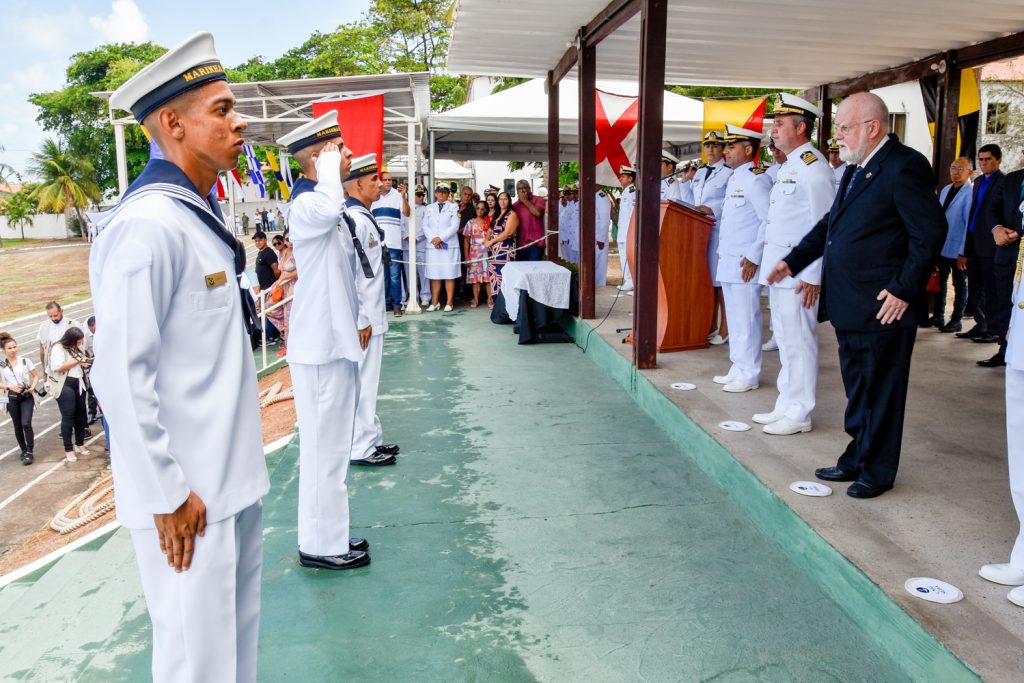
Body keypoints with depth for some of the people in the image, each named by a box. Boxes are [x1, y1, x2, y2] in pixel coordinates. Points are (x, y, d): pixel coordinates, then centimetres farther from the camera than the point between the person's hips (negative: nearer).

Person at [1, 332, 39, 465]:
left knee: (26, 424, -12)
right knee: (17, 426, 10)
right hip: (12, 398, 1)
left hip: (27, 397, -1)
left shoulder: (25, 361, -1)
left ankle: (30, 452, -2)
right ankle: (24, 451, 25)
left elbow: (36, 376, 6)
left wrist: (33, 387, -11)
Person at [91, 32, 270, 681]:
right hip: (188, 495, -8)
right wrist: (168, 495, -16)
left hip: (233, 479, 9)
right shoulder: (147, 225, -19)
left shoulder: (201, 215, 10)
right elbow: (121, 377, -21)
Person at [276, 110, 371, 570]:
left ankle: (331, 534, 31)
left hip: (337, 340, 10)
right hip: (320, 346, -10)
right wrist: (329, 165, -25)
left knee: (333, 444, 17)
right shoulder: (305, 206, -16)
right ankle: (320, 545, 12)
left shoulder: (333, 211, 16)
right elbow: (329, 209, -43)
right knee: (324, 446, -1)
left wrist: (358, 321, 24)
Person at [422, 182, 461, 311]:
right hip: (432, 245, 3)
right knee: (434, 275, 3)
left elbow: (454, 226, -4)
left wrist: (441, 238, -13)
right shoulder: (429, 208, 15)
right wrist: (432, 238, -9)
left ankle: (449, 303, 2)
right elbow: (425, 226, 8)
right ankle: (435, 302, 9)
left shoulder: (454, 207, 6)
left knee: (449, 275, -2)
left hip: (449, 245, -3)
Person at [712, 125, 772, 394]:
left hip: (745, 263, -10)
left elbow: (770, 220, -18)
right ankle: (737, 369, 25)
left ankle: (749, 375, 7)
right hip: (728, 261, 10)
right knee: (734, 318, 15)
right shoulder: (733, 179, 16)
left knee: (746, 319, -2)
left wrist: (754, 257, -19)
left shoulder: (756, 179, -13)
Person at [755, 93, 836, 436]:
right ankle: (786, 406, 25)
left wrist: (813, 276, -20)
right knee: (785, 341, 15)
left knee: (799, 342, -2)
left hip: (799, 275, -10)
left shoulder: (813, 167, -12)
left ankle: (799, 414, 8)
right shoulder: (787, 167, 18)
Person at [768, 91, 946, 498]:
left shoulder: (904, 167, -13)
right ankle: (857, 459, 31)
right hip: (849, 306, 9)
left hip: (883, 307, -9)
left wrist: (904, 290, -17)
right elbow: (831, 223, 21)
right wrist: (794, 261, 13)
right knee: (857, 390, 18)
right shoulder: (856, 168, 15)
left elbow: (930, 232, -16)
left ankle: (878, 471, 20)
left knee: (881, 392, 5)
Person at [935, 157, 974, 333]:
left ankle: (956, 321, 16)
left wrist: (964, 252, -19)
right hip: (942, 247, 6)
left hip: (958, 250, -6)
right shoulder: (945, 190, 9)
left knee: (960, 285, 6)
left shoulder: (970, 193, -14)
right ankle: (938, 317, 25)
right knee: (940, 282, 13)